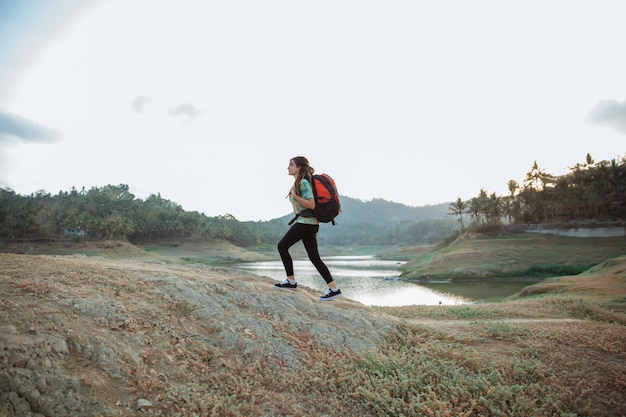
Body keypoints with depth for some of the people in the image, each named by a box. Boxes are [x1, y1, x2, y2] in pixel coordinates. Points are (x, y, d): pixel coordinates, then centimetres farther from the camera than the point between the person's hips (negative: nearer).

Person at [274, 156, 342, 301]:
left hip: (305, 222, -10)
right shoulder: (298, 182, 19)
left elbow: (311, 204, -19)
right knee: (314, 257, 4)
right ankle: (334, 288, 1)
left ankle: (291, 281, 7)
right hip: (309, 223, 10)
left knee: (282, 246, 0)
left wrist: (294, 195, -21)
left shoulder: (303, 182, -11)